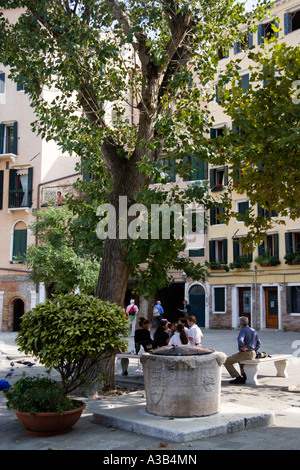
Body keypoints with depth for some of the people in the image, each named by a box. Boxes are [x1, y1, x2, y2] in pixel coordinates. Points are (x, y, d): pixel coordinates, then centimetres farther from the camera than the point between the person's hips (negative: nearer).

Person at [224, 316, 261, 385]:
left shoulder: (243, 330, -14)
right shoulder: (253, 330, 12)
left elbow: (240, 340, -34)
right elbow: (258, 343, 19)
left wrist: (243, 347, -17)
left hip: (245, 354, -9)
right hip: (253, 354, 9)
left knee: (226, 361, 1)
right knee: (239, 358, 40)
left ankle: (238, 378, -4)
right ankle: (244, 376, 25)